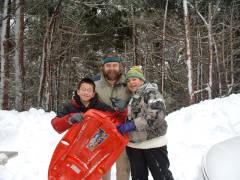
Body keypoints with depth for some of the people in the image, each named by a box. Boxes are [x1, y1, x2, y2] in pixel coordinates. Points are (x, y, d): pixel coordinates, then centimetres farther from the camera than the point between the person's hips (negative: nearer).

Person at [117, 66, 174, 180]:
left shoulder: (151, 92, -9)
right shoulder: (129, 97, 15)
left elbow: (157, 114, -24)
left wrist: (132, 124, -26)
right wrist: (122, 126, 8)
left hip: (153, 143, -7)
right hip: (133, 145, 7)